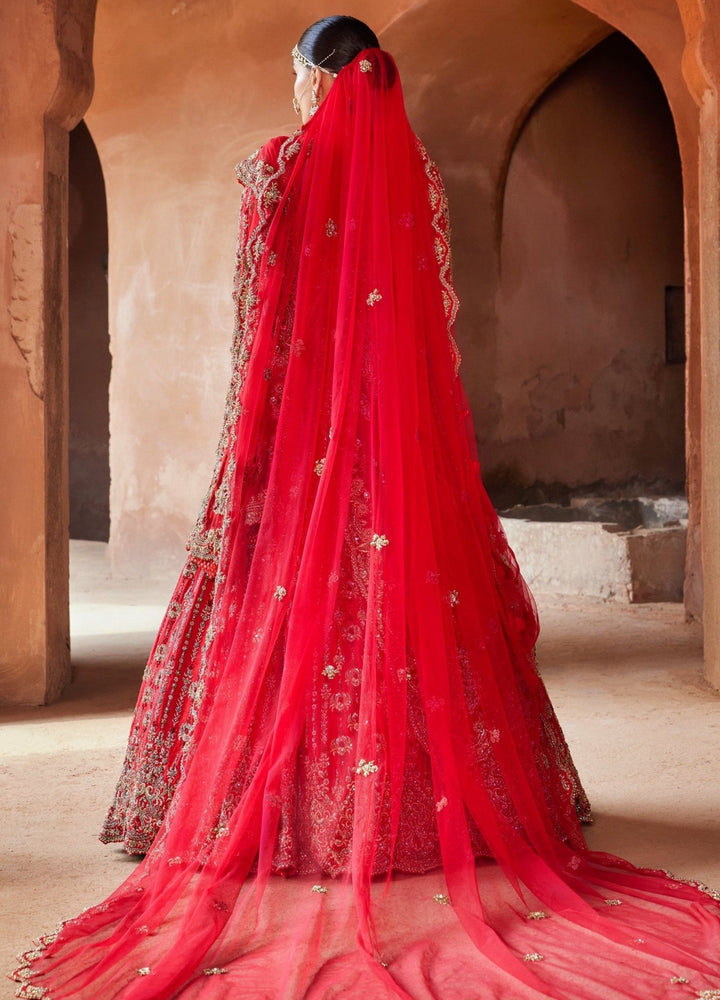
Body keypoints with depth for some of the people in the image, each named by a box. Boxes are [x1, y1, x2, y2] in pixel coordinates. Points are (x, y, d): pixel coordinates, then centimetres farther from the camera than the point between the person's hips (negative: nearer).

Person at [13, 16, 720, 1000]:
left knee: (295, 608, 3)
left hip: (304, 431, -3)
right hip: (407, 427, 4)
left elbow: (259, 313, -6)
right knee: (416, 597, 8)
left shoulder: (280, 165, -3)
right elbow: (436, 316, 8)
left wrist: (250, 433, 0)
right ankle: (434, 801, 14)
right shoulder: (416, 170, 7)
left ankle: (300, 812, 6)